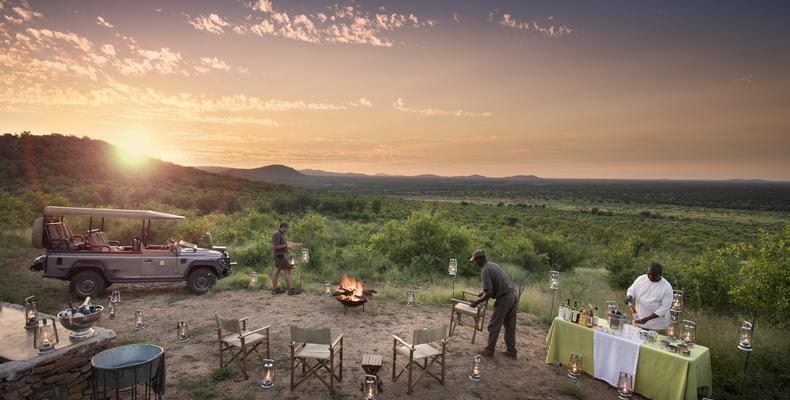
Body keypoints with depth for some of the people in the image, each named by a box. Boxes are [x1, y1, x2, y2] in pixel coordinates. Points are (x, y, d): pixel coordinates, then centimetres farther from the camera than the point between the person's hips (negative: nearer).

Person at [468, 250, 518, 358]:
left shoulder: (485, 270, -15)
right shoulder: (493, 265, 14)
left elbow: (489, 292, -20)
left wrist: (477, 302, -8)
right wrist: (484, 292, 31)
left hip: (504, 298, -9)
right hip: (512, 295, 9)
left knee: (494, 326, 5)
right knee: (510, 325, 18)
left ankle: (489, 350, 15)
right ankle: (511, 350, 25)